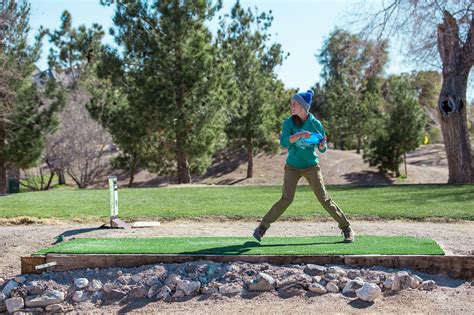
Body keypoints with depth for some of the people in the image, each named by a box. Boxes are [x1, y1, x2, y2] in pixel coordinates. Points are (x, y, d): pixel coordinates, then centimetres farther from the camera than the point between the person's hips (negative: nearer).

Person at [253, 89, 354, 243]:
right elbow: (284, 141, -20)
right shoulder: (289, 122, -4)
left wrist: (322, 145, -22)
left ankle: (346, 227, 12)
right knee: (286, 200, -8)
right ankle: (263, 227, 6)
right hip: (292, 167, 0)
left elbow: (322, 149, 2)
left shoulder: (316, 124, -4)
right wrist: (300, 135, -34)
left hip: (311, 167, 0)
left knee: (324, 199, 0)